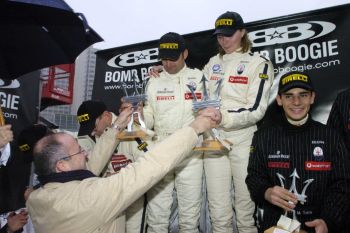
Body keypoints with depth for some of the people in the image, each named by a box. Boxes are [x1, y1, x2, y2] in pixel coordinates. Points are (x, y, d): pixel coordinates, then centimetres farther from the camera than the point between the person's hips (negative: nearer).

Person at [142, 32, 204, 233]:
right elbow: (149, 118, 9)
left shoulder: (198, 77, 4)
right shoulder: (154, 82, 11)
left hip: (191, 153, -1)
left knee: (190, 215, 7)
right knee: (157, 215, 6)